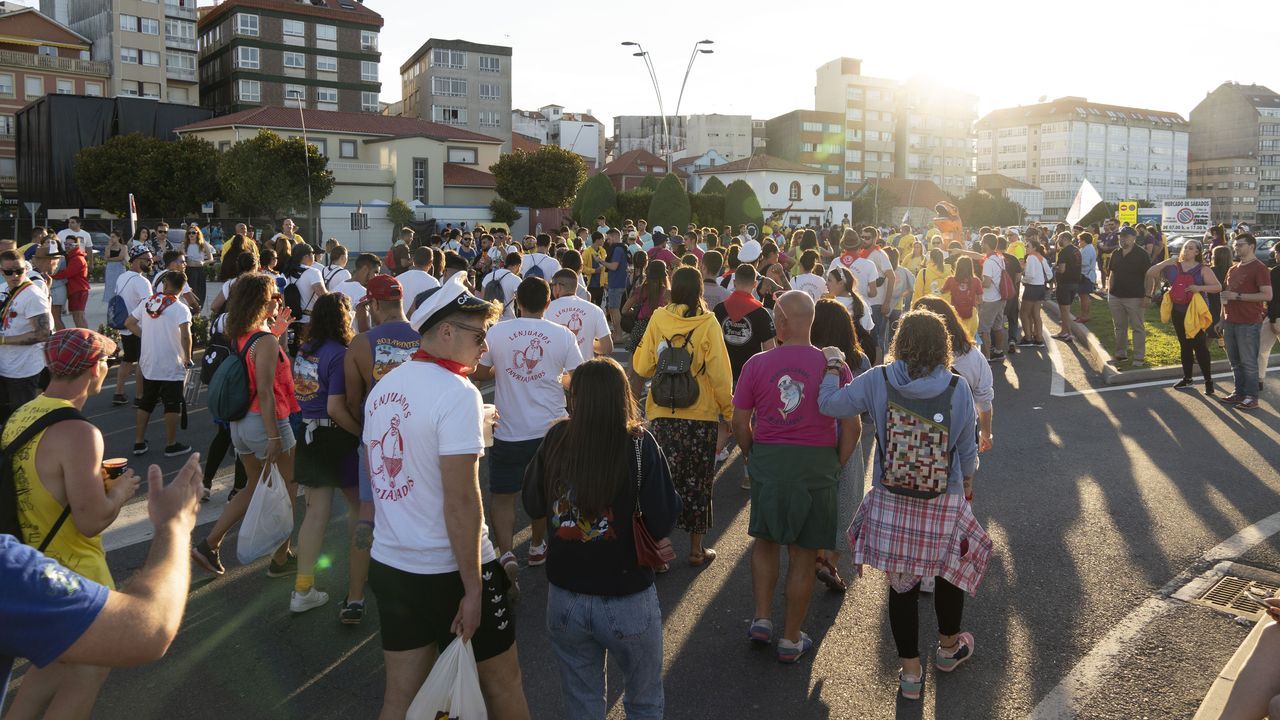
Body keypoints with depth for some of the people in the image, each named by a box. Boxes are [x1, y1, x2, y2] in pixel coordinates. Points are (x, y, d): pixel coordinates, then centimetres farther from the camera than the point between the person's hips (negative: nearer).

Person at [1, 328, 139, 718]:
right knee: (87, 673, 11)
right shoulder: (77, 432, -26)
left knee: (56, 659, 26)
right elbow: (92, 522, -25)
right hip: (72, 575, -8)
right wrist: (120, 491, -6)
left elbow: (36, 484, 13)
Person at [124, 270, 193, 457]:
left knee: (145, 403, 17)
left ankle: (139, 442, 23)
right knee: (172, 406, 5)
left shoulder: (147, 303, 3)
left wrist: (146, 336, 11)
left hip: (148, 364, 5)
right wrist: (188, 358, -15)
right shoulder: (180, 309, -14)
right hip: (172, 366, -5)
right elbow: (185, 335, -26)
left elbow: (129, 323, 8)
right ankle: (171, 445, 12)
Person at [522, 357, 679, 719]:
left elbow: (533, 506, 3)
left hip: (564, 601, 3)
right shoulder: (639, 445, -17)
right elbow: (662, 524, -16)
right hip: (627, 603, -2)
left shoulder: (556, 439, -10)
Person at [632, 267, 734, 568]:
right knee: (697, 483, 12)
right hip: (702, 414, -1)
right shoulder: (707, 323, -10)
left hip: (663, 413, 1)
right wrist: (728, 409, 2)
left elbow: (642, 367, -2)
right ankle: (696, 549, 20)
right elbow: (720, 373, -10)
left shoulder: (658, 319, -5)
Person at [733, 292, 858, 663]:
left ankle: (762, 619, 21)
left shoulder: (757, 364, -6)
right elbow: (851, 426, -8)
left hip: (767, 460, 1)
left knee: (765, 539, 23)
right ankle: (791, 639, 22)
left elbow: (740, 423, -1)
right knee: (803, 555, 11)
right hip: (817, 465, -1)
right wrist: (836, 465, 5)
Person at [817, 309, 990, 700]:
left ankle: (910, 670, 26)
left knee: (901, 584, 14)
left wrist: (831, 366, 8)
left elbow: (829, 404, -8)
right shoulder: (958, 388, -12)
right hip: (945, 504, 0)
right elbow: (967, 448, -2)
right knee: (952, 569, 26)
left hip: (892, 504, 0)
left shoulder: (877, 381, -14)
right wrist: (967, 479, 18)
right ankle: (948, 647, 46)